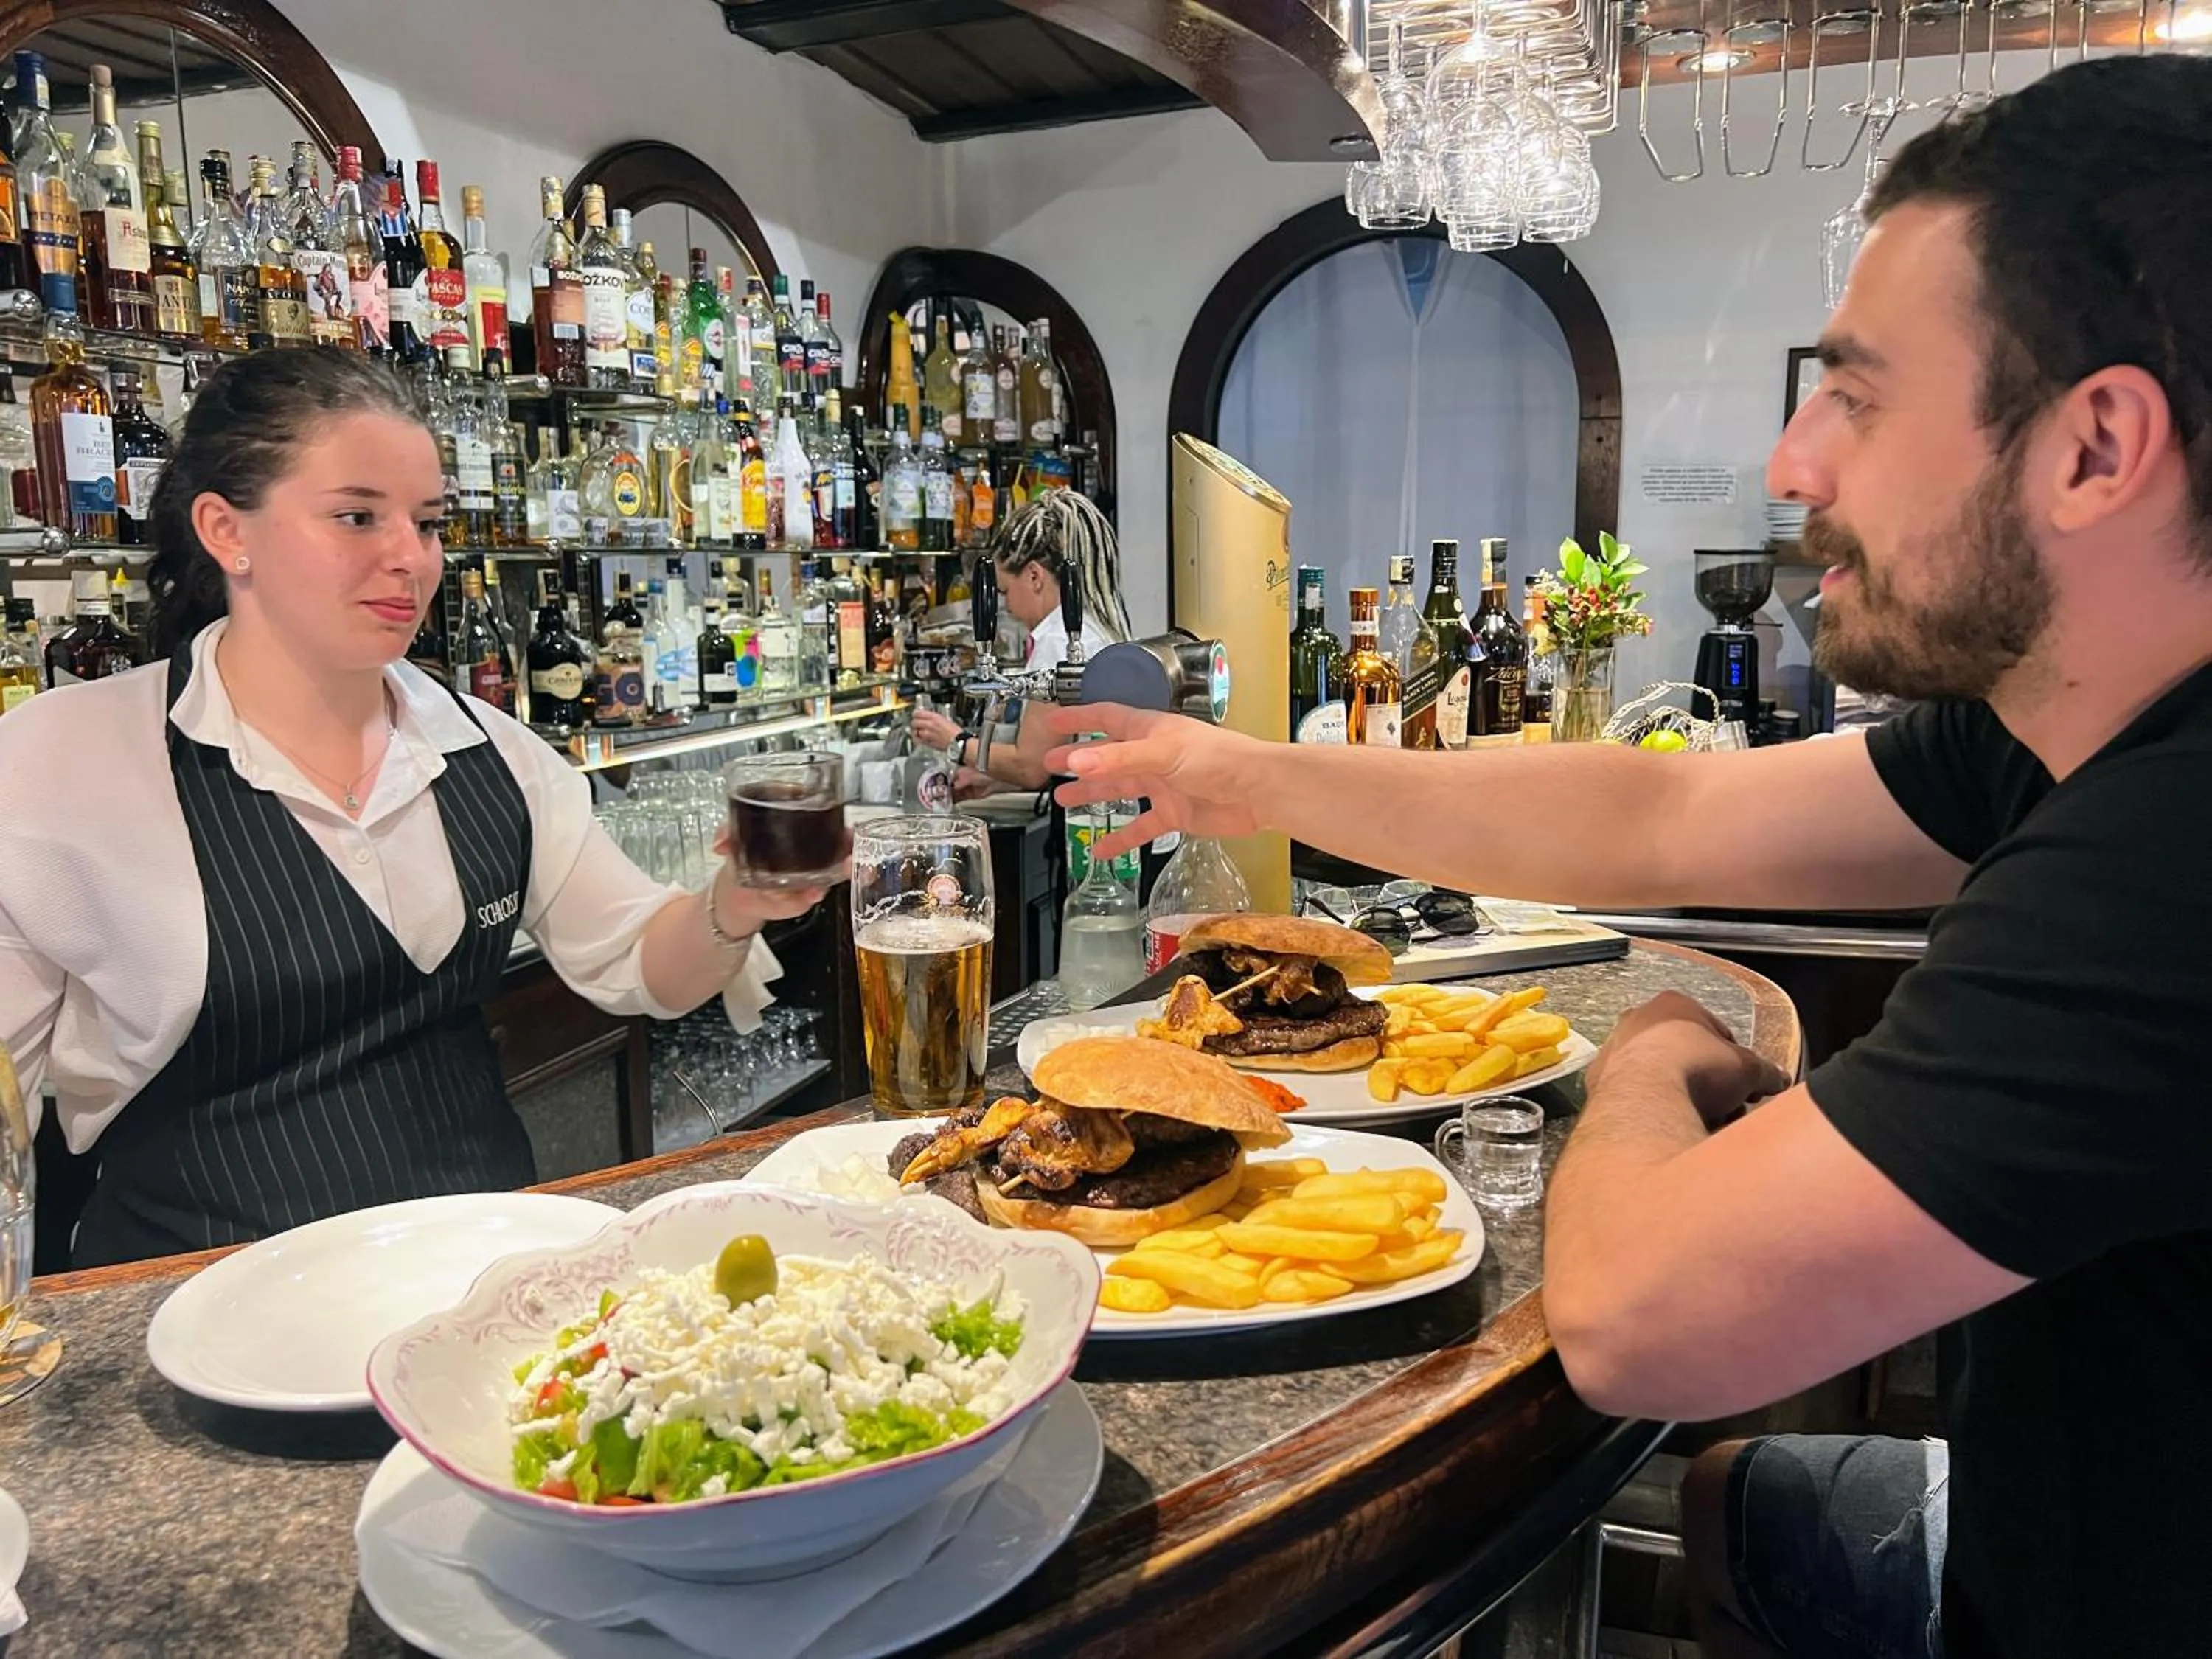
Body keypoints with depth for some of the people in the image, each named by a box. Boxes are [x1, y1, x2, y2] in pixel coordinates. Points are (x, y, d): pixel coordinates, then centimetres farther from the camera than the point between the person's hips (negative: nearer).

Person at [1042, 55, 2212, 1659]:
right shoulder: (2067, 738, -7)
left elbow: (1630, 1312, -34)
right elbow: (1658, 822, 1)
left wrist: (1652, 1064, -11)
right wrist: (1256, 778, 6)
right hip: (2074, 1509, 7)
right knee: (1726, 1494, 22)